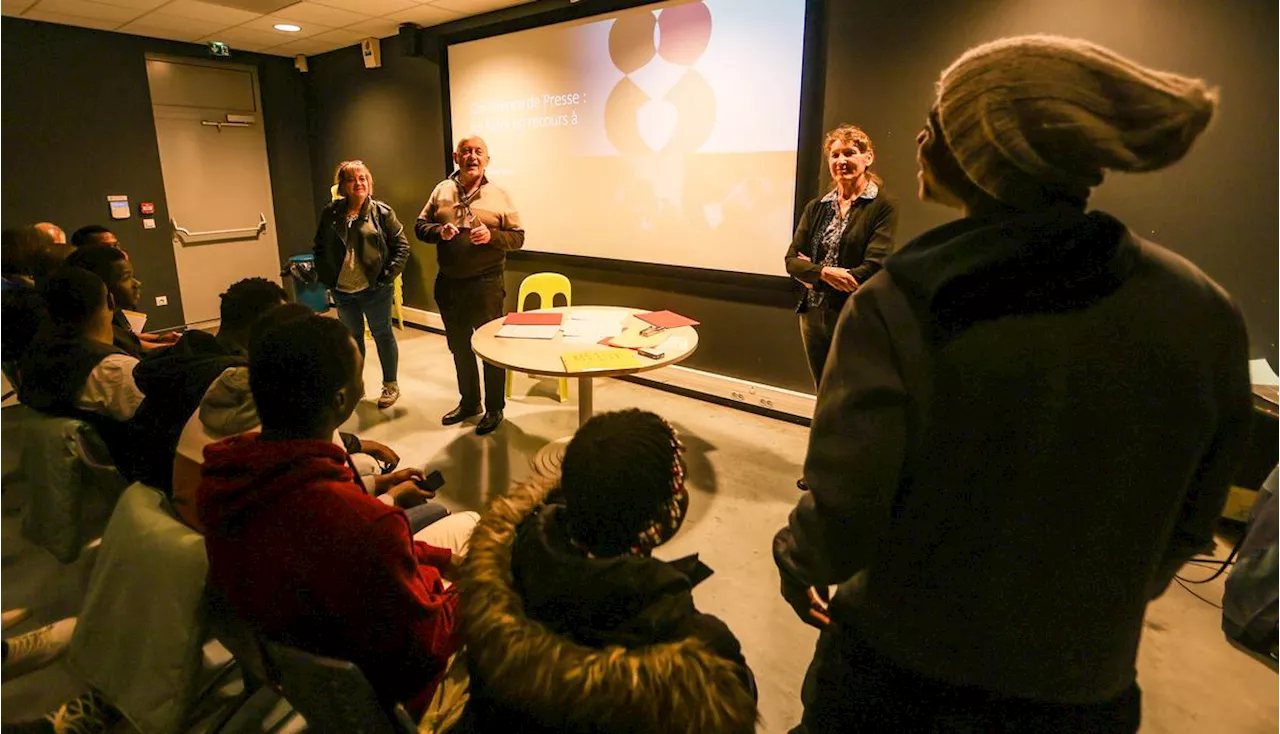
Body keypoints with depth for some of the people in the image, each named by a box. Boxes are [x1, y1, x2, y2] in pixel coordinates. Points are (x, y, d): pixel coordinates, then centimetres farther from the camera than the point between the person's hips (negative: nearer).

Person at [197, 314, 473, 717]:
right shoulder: (360, 525, -43)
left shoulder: (225, 474, -17)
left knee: (466, 522, 17)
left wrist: (441, 558, 0)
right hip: (367, 683, -6)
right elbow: (423, 645, -27)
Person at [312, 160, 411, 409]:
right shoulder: (331, 213, 2)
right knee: (352, 336, 16)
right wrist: (325, 276, 1)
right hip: (342, 291, 3)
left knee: (382, 334, 7)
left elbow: (402, 246, -5)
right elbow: (319, 248, 10)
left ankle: (391, 385, 21)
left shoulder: (382, 212, -6)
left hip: (375, 289, -3)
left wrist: (388, 275, -12)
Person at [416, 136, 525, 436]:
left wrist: (492, 236, -21)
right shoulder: (442, 190, 7)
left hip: (485, 284, -4)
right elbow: (420, 226, 10)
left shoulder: (499, 196, -2)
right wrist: (439, 231, -11)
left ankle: (494, 408, 20)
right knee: (459, 347, 16)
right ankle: (469, 402, 34)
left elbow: (518, 237, -2)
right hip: (448, 283, 4)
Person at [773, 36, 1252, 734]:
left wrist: (794, 557, 0)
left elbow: (841, 523, -22)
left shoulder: (899, 305, -26)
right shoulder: (1206, 313, -12)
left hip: (897, 663, -2)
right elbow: (1185, 527, 0)